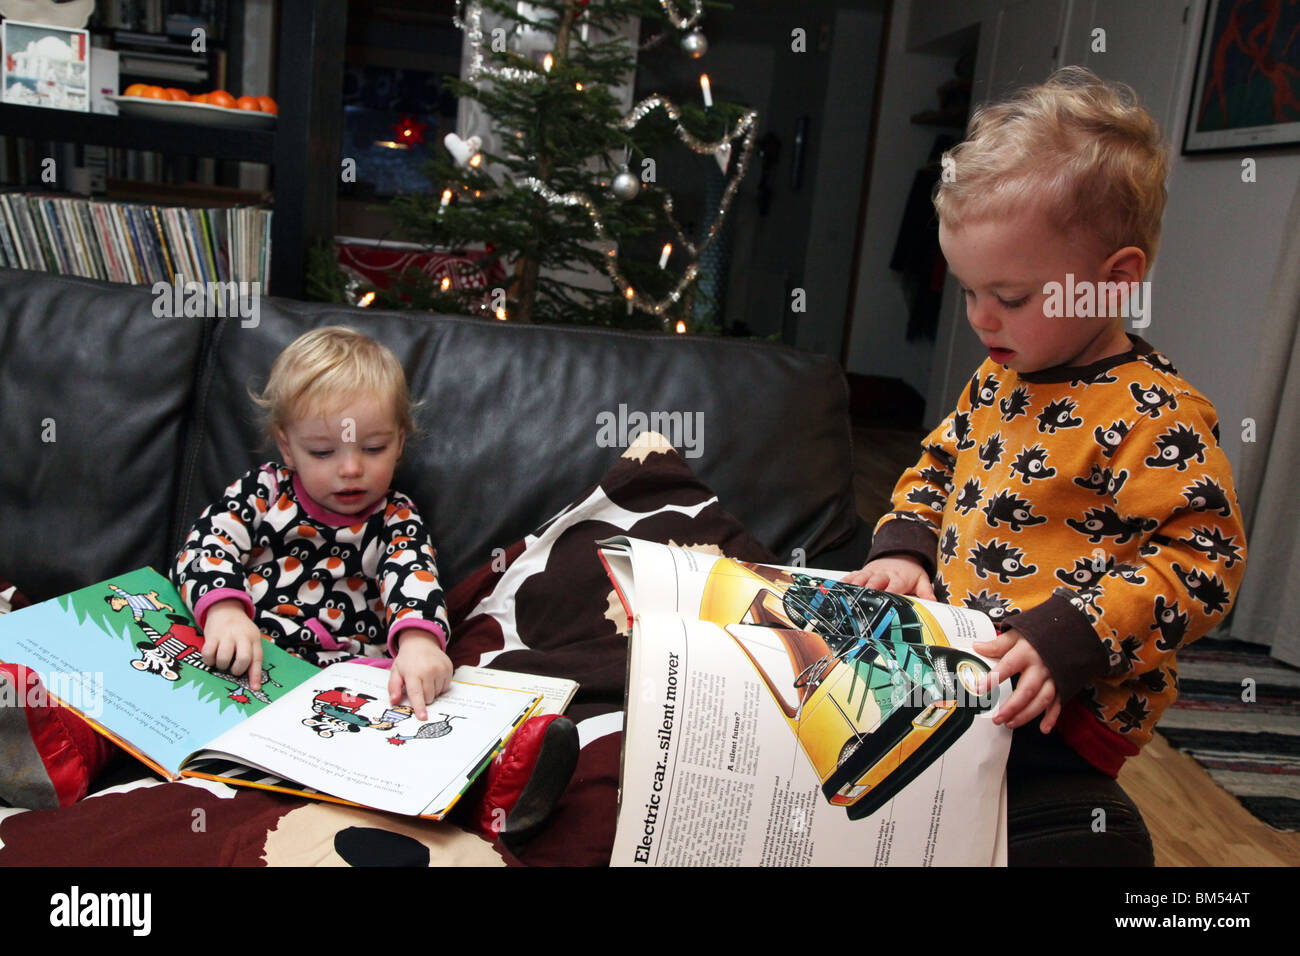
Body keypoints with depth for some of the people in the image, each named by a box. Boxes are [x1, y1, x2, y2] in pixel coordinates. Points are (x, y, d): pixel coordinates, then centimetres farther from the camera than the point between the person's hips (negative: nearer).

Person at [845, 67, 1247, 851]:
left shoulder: (1158, 417, -15)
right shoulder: (999, 381, 11)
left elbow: (1203, 561, -17)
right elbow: (939, 466, 23)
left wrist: (1066, 641, -26)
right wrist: (903, 547, 4)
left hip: (1057, 707, -8)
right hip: (958, 660, 9)